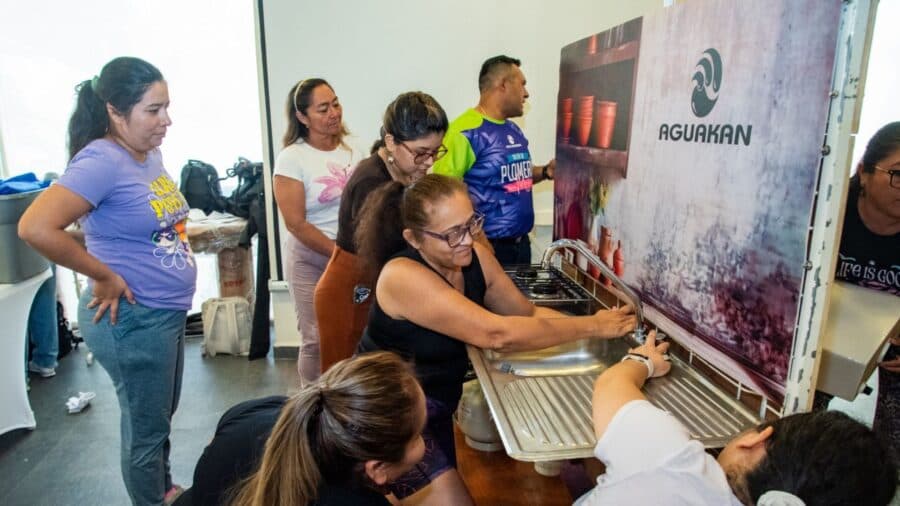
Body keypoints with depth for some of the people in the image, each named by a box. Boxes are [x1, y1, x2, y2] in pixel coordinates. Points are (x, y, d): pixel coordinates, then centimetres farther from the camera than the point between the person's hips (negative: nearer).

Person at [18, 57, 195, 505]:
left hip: (167, 314, 9)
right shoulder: (102, 161, -21)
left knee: (162, 417, 26)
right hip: (131, 319, -9)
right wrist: (105, 277, -22)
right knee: (146, 428, 11)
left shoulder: (151, 154, 5)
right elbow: (35, 228, -30)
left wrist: (178, 236, 7)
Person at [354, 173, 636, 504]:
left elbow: (529, 313, -1)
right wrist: (592, 327, -29)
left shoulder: (475, 257, -10)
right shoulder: (403, 276, -32)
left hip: (436, 407, 7)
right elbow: (498, 334, -36)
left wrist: (595, 326, -16)